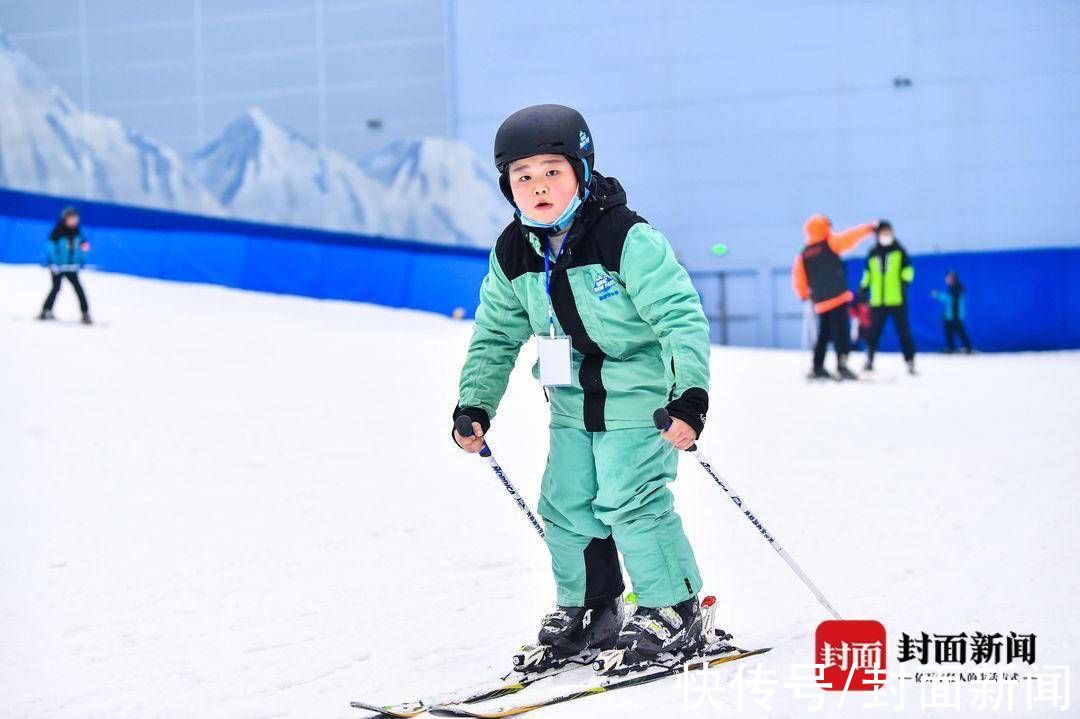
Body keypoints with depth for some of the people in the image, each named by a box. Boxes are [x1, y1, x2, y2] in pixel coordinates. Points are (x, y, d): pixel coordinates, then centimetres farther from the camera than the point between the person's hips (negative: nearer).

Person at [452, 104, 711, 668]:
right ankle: (590, 607, 26)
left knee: (629, 500, -11)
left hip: (638, 397, -6)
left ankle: (675, 610, 5)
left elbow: (682, 318, -22)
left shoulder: (629, 240, -21)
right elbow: (495, 336, 11)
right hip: (572, 404, 7)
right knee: (567, 504, 8)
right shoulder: (514, 255, -1)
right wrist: (474, 406, 5)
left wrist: (690, 395, -28)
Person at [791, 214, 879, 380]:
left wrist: (804, 295, 21)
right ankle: (842, 364, -22)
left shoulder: (802, 255, 9)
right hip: (838, 297, -5)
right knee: (841, 331, -10)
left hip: (820, 301, 6)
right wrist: (869, 227, 12)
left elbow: (798, 278, 6)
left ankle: (817, 368, 17)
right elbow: (850, 236, 0)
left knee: (824, 334, 16)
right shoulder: (830, 244, -3)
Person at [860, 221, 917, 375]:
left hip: (897, 300, -2)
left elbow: (907, 270, 2)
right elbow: (867, 275, 17)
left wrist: (904, 282, -11)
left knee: (903, 331, -2)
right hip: (877, 301, 2)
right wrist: (863, 289, 13)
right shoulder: (873, 254, 10)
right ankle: (869, 359, 22)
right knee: (874, 331, 8)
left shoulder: (899, 250, 3)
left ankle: (910, 361, 1)